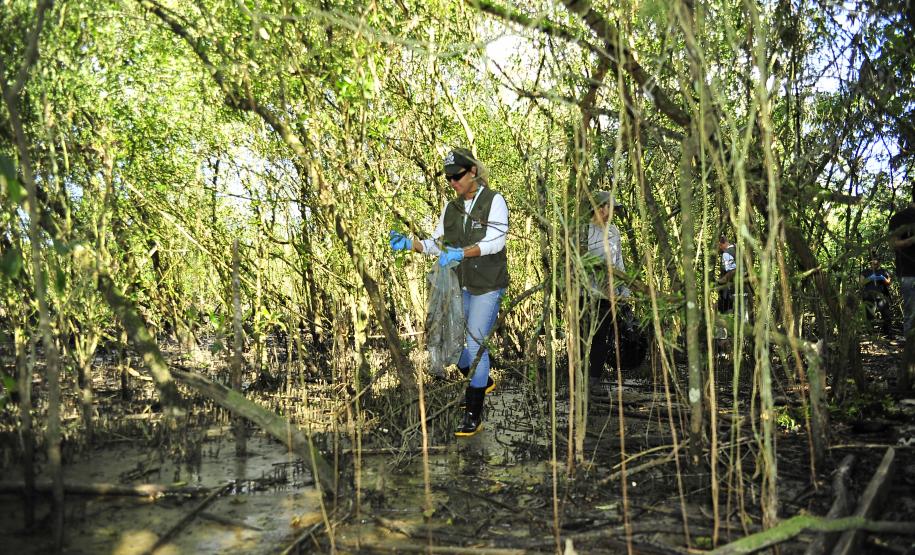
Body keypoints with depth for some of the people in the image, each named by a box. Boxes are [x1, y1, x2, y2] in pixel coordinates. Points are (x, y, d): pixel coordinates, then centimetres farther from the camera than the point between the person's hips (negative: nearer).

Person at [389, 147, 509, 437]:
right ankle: (482, 382, 37)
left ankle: (474, 415, 2)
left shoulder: (494, 201, -6)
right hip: (457, 285, 6)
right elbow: (437, 244, 9)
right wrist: (409, 244, -10)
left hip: (487, 286, -6)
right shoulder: (450, 208, 11)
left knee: (475, 344, -10)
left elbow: (496, 241, -18)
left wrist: (461, 252, -32)